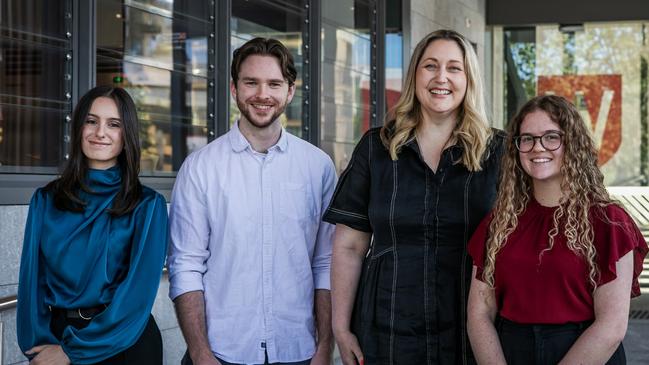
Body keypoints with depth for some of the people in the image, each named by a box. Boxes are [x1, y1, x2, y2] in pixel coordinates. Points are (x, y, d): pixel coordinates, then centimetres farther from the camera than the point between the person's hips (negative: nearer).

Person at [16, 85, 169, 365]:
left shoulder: (148, 205, -6)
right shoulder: (45, 201, 3)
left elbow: (140, 288, -13)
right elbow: (32, 277, 0)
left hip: (123, 341, -2)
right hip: (57, 330, 2)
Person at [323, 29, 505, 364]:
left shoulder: (497, 151, 1)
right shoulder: (375, 148, 3)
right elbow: (349, 246, 3)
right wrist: (341, 329, -1)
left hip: (471, 336, 0)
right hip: (387, 334, 1)